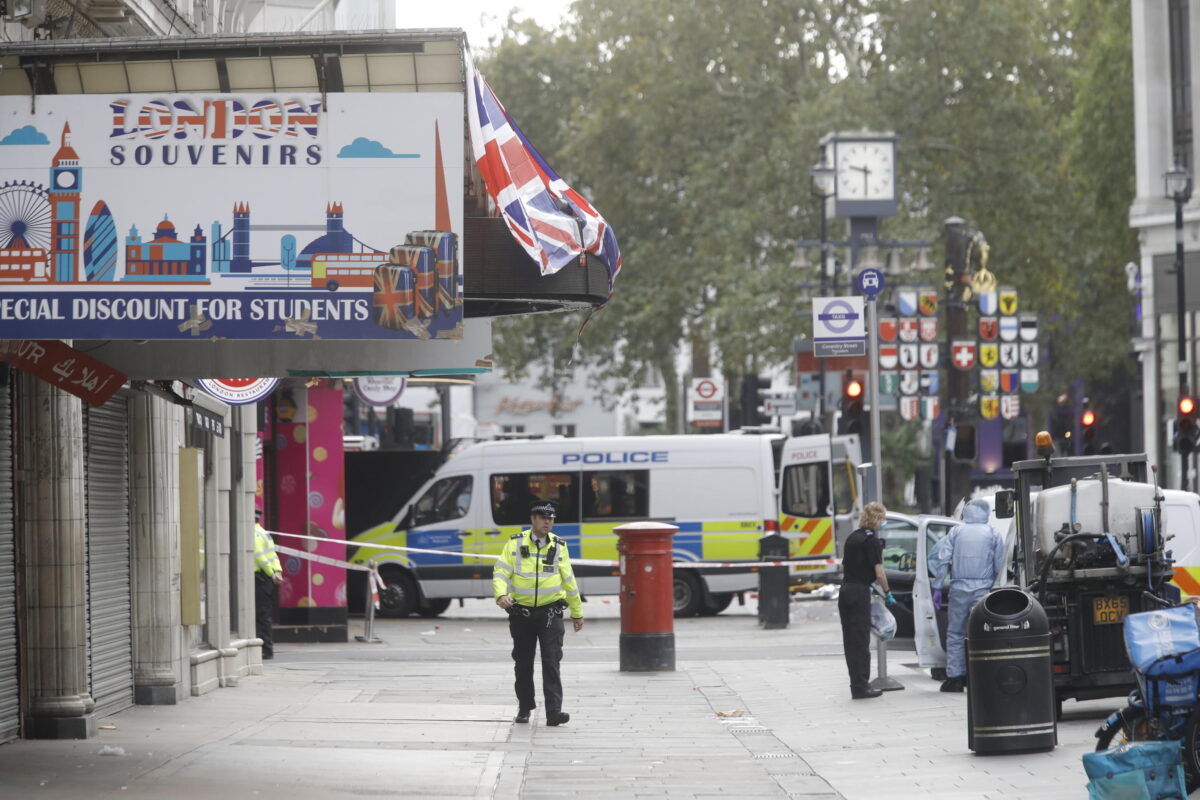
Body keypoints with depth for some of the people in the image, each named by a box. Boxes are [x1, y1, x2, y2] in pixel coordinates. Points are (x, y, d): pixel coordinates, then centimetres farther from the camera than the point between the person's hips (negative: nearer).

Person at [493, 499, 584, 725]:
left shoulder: (558, 546, 5)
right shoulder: (515, 543, 0)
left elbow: (569, 580, 12)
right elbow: (500, 573, -4)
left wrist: (577, 613, 17)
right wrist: (501, 595, -24)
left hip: (550, 613, 0)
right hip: (521, 612, 0)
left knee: (551, 661, -11)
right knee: (523, 663, 10)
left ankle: (554, 711, -14)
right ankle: (524, 708, 25)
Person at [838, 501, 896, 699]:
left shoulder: (852, 538, 14)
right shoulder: (872, 540, -10)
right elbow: (879, 572, -12)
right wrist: (887, 593, -1)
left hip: (845, 591, 7)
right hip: (860, 593, -7)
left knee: (850, 640, 10)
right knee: (861, 641, -4)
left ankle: (857, 685, 14)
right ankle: (861, 687, -3)